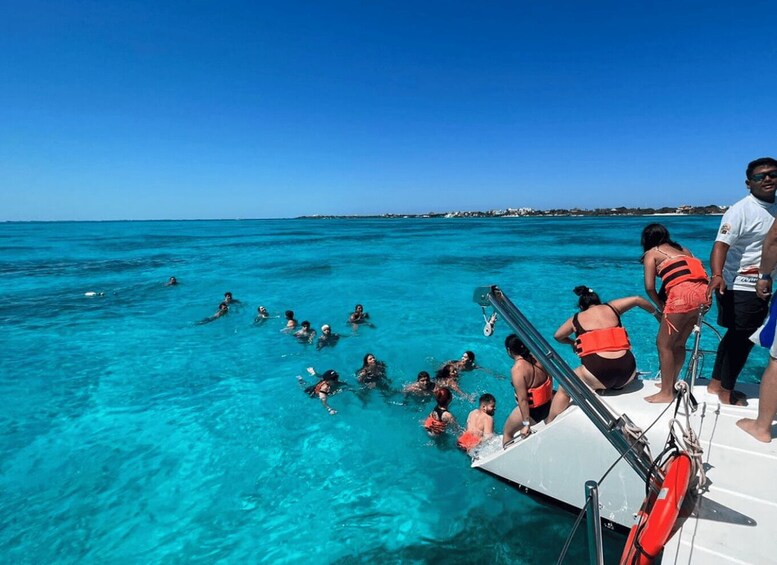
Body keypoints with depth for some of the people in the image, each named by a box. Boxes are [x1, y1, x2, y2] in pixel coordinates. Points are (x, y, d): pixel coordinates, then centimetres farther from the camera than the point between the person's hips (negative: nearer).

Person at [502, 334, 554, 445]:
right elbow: (549, 378, 6)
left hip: (532, 410, -7)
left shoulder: (517, 370, -28)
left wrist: (526, 424, -22)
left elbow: (523, 399, -28)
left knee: (507, 432, 17)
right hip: (548, 405, 7)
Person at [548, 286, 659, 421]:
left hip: (598, 372, -3)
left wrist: (572, 343, 48)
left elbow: (557, 336, 28)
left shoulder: (576, 319, 13)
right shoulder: (611, 308, 16)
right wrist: (656, 313, 41)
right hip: (628, 371, 4)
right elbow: (637, 300, 25)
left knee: (563, 389, 15)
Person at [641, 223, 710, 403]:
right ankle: (671, 383, 33)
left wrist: (660, 307, 15)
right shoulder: (682, 249, 29)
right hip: (700, 291, 7)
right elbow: (699, 271, 21)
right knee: (678, 343, 20)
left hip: (682, 293, -7)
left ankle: (666, 393, 11)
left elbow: (649, 287, 1)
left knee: (664, 344, 5)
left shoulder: (651, 253, 12)